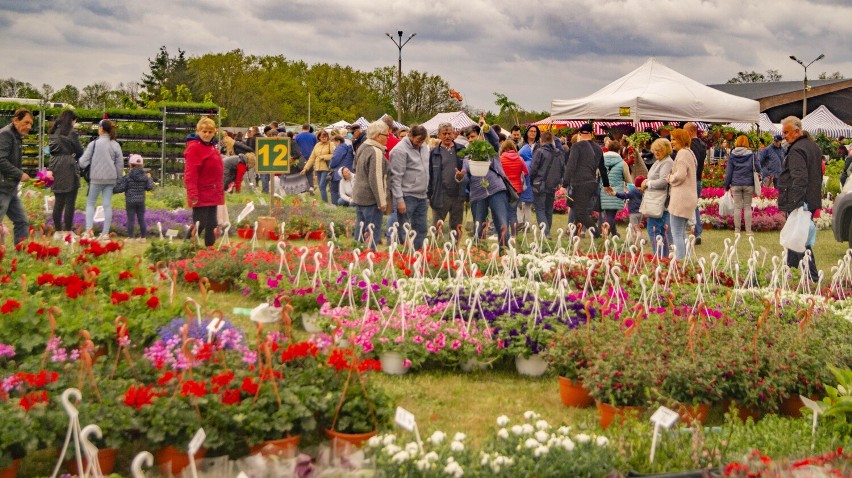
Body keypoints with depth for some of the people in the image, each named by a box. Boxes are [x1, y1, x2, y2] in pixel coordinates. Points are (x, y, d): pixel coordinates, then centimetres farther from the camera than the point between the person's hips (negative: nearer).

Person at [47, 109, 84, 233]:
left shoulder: (54, 132, 11)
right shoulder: (71, 132, -8)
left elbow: (51, 150, 10)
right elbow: (79, 151, -3)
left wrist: (50, 169, 10)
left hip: (56, 167, 6)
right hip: (69, 168, -6)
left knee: (58, 201, 12)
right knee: (69, 202, -3)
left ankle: (57, 230, 15)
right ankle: (68, 231, -4)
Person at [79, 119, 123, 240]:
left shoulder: (93, 144, -7)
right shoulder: (116, 145, 3)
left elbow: (83, 162, -4)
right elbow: (120, 164, 5)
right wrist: (118, 179, 14)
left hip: (96, 178, -3)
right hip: (111, 179, 3)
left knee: (90, 203, 9)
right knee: (107, 204, 5)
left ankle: (89, 229, -7)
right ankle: (105, 233, 3)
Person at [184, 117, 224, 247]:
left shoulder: (211, 147, 15)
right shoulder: (194, 147, -13)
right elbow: (190, 173, -19)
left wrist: (220, 191, 24)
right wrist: (193, 194, -24)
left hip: (212, 195, 9)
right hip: (201, 196, -9)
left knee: (211, 225, 12)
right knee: (199, 224, -8)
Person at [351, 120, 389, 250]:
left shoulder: (362, 148, 10)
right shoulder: (376, 153, -19)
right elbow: (376, 180, -21)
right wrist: (382, 202, -16)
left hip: (358, 196, 9)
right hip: (371, 199, -9)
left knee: (360, 231, 15)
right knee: (373, 232, -4)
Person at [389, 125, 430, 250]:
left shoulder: (424, 147, 11)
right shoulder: (400, 150, -13)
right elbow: (396, 177, -15)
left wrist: (427, 193, 16)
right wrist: (399, 200, -18)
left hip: (422, 196, 8)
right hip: (407, 197, -7)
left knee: (421, 229, 11)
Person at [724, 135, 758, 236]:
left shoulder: (732, 155, 1)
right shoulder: (751, 154, 0)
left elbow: (728, 171, 3)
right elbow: (757, 168, 3)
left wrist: (727, 185, 8)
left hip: (736, 184, 0)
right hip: (749, 184, 0)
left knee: (737, 207, 5)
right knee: (748, 207, 6)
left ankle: (737, 230, 5)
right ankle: (748, 230, 6)